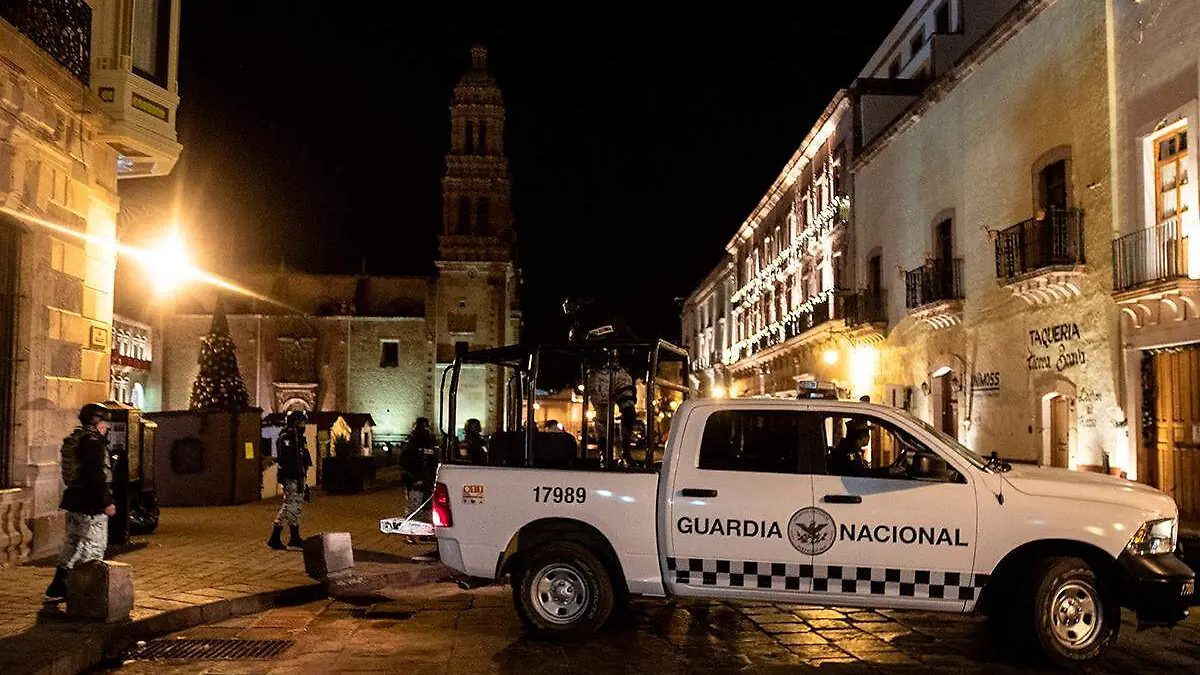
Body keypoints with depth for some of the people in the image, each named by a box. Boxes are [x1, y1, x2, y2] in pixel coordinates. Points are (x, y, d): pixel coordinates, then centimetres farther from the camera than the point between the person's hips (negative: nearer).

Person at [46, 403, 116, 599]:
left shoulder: (73, 439, 14)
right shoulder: (93, 441, -17)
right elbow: (96, 475, -23)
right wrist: (107, 501, -19)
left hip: (73, 500, 10)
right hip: (91, 504, -10)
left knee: (73, 542, 18)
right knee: (94, 546, -1)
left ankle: (59, 586, 23)